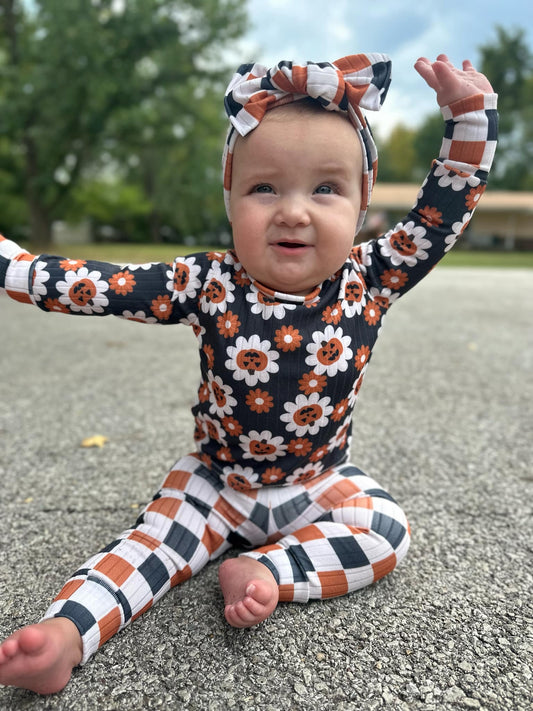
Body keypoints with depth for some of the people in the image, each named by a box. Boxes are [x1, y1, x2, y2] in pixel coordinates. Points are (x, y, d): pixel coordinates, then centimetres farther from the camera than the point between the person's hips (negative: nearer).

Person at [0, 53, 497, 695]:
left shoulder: (367, 282, -16)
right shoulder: (210, 286, -20)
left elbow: (445, 209, -10)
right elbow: (91, 286, -18)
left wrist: (470, 112, -17)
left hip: (320, 480, 2)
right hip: (217, 478, -1)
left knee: (387, 533, -16)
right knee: (155, 539, -14)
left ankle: (267, 571, -18)